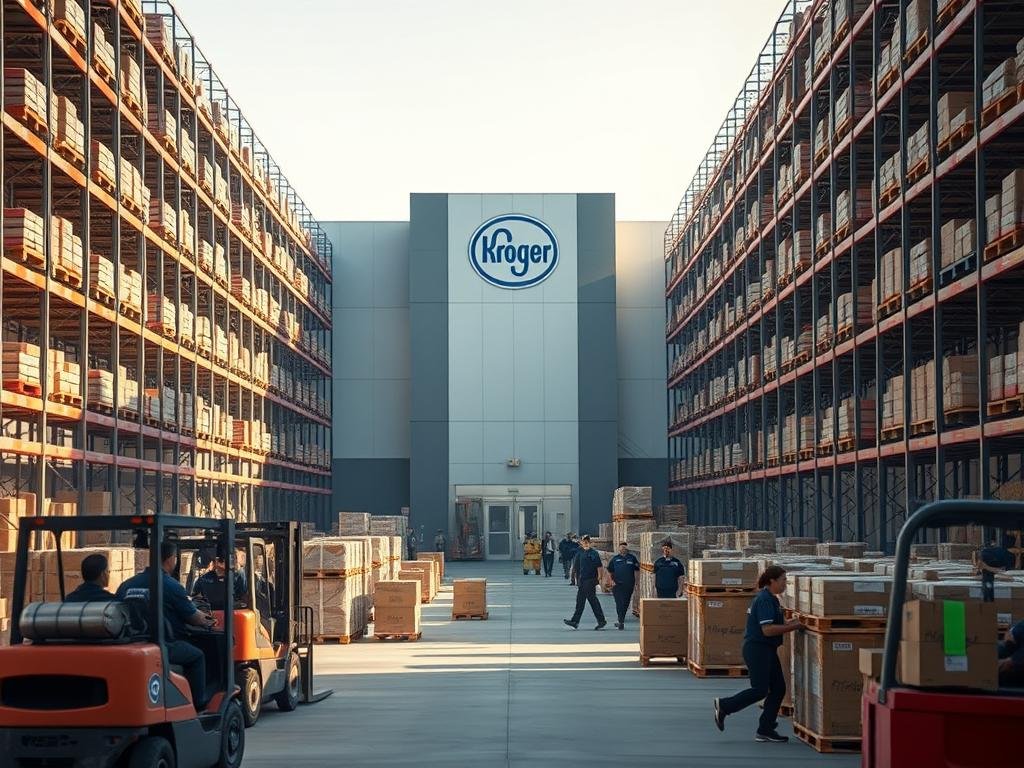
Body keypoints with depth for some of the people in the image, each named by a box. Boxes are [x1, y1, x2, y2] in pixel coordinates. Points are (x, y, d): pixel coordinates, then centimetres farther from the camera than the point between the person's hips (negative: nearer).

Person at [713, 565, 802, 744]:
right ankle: (723, 706, 8)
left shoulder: (770, 598, 14)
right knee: (760, 690, -6)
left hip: (767, 649, 11)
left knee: (778, 688, 7)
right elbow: (767, 629, -24)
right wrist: (792, 627, -19)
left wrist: (789, 623, 7)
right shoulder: (764, 600, -18)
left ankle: (765, 730, 11)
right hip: (757, 648, -11)